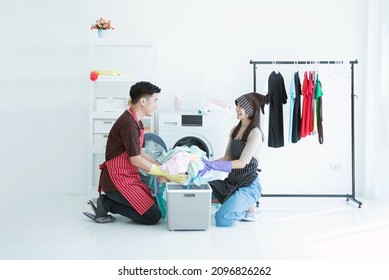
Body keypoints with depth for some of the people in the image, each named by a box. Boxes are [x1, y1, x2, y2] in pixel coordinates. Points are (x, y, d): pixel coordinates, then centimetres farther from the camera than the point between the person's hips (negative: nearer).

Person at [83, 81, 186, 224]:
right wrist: (167, 174, -16)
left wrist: (159, 167, 3)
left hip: (130, 178, 10)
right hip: (118, 180, -10)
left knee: (157, 204, 13)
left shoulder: (136, 122, 12)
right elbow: (136, 160, -21)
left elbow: (140, 152, 17)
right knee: (153, 216, -11)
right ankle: (107, 204, -4)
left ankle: (107, 202, 9)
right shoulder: (128, 123, -21)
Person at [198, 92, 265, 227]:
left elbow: (242, 162, -21)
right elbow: (227, 157, 8)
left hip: (248, 185, -8)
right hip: (231, 182, 8)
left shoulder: (255, 133, -14)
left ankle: (247, 207, 5)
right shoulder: (235, 130, 10)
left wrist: (212, 165, -29)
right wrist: (208, 165, -11)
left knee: (222, 219, -25)